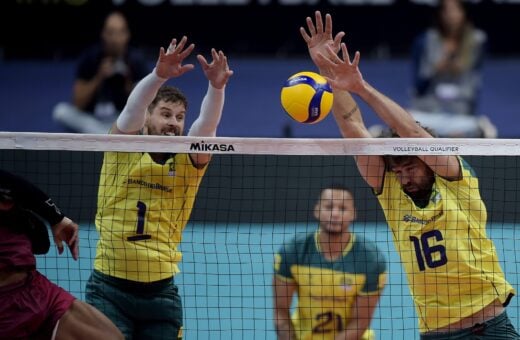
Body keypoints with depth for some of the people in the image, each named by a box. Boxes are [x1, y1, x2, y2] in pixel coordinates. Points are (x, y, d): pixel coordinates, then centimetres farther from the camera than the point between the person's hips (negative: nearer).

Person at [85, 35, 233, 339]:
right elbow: (132, 109, -16)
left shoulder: (188, 161, 6)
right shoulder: (123, 150, 3)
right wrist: (159, 75, -35)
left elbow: (207, 123, -12)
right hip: (110, 288, -2)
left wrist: (216, 86, -31)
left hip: (160, 292, 2)